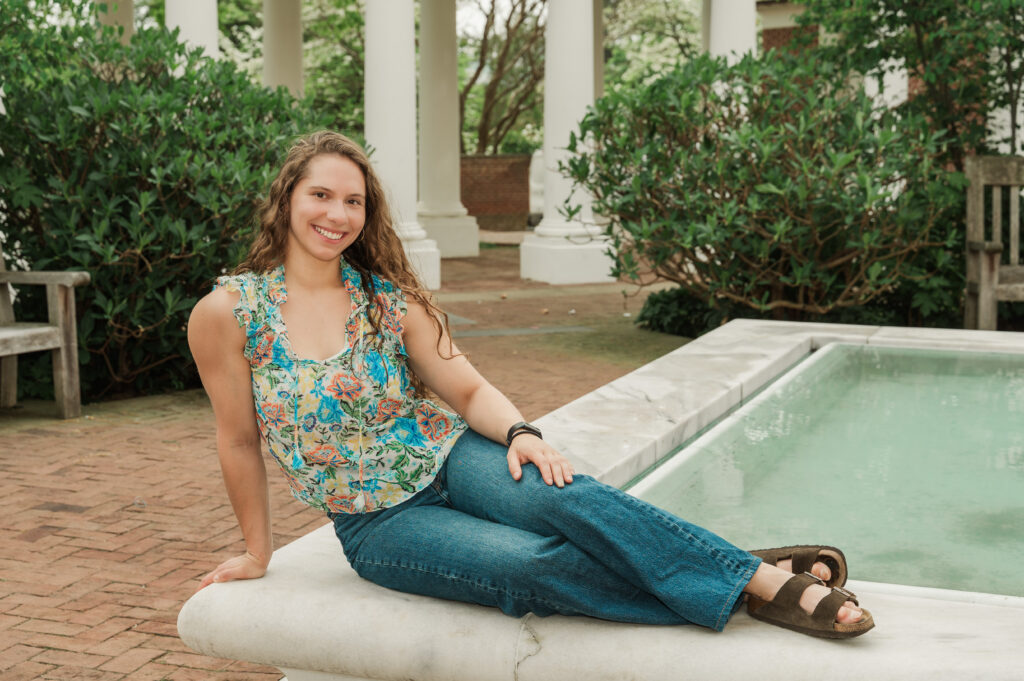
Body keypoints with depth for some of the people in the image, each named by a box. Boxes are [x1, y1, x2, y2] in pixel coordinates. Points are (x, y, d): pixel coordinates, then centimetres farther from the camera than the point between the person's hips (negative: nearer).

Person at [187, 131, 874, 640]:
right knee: (529, 564, -29)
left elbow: (471, 390, 0)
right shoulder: (227, 313, -8)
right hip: (378, 519, -1)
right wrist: (258, 552, 8)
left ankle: (762, 578, -32)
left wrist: (520, 432, -21)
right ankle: (730, 596, -26)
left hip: (449, 457, 2)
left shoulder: (387, 297, -2)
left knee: (567, 496, -31)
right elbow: (239, 442, 1)